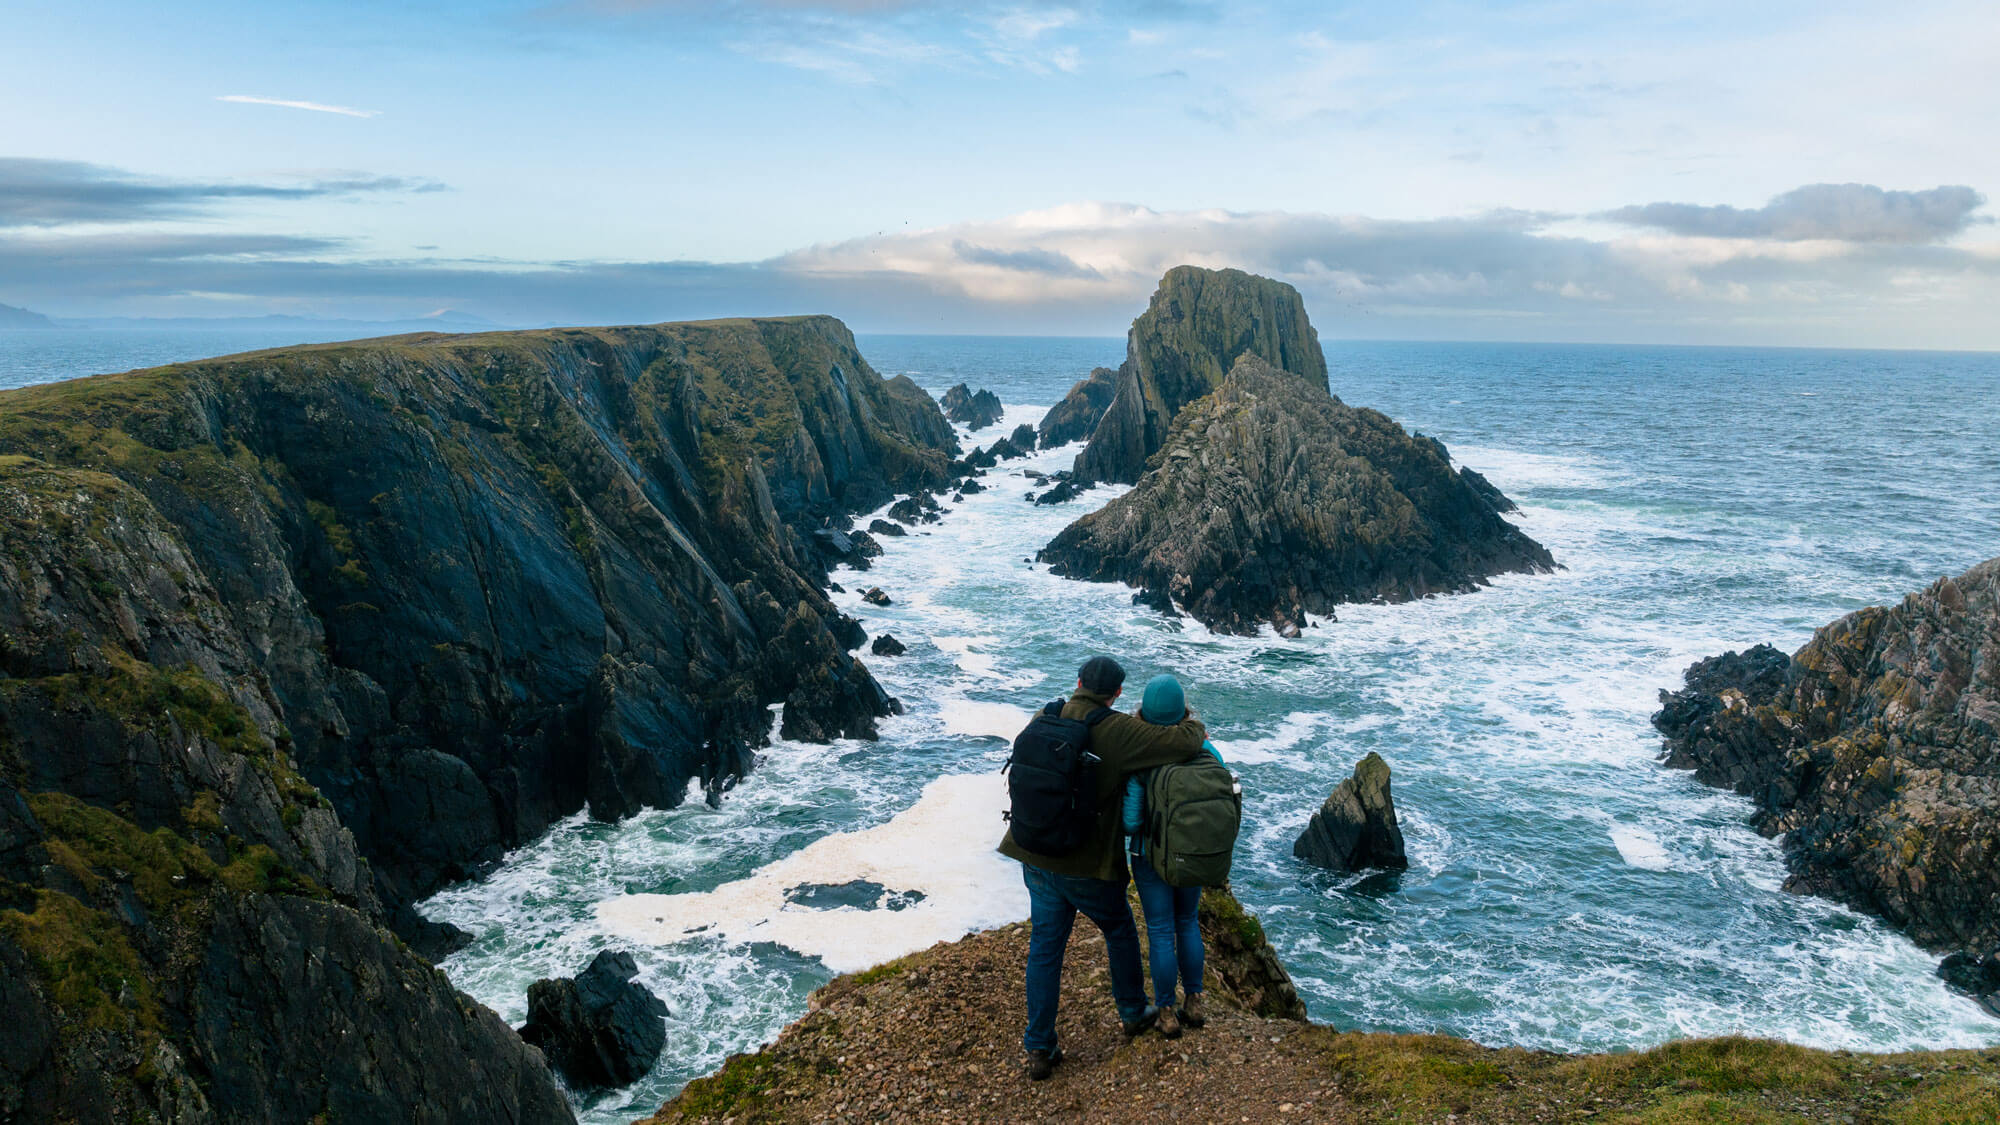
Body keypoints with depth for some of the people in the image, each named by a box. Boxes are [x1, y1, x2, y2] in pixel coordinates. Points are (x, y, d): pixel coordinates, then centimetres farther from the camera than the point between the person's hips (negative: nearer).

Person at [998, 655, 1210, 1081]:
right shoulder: (1117, 731, -17)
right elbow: (1183, 743, -21)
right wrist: (1195, 727, 5)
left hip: (1037, 859, 4)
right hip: (1088, 866, -4)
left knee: (1044, 947, 12)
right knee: (1120, 933, 22)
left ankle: (1039, 1049, 16)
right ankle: (1133, 1013, 41)